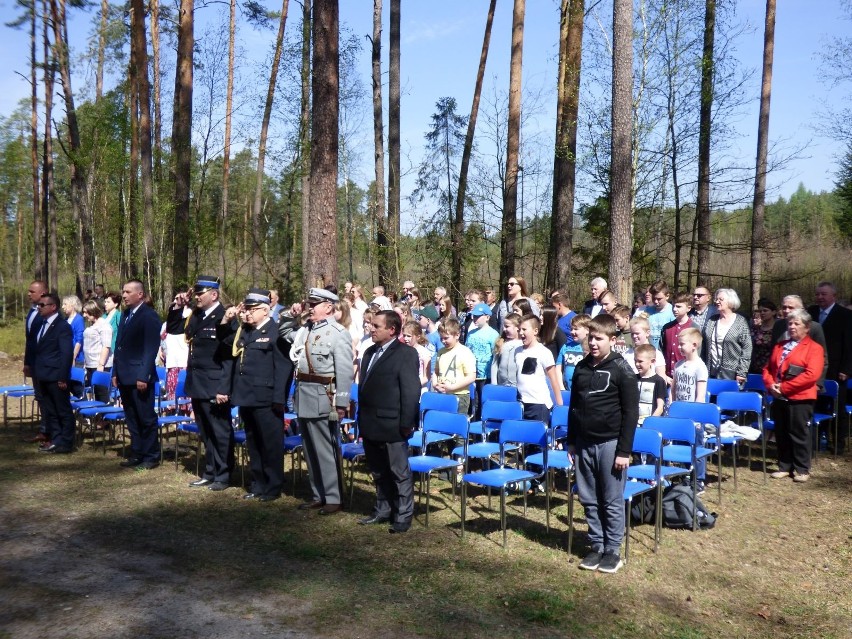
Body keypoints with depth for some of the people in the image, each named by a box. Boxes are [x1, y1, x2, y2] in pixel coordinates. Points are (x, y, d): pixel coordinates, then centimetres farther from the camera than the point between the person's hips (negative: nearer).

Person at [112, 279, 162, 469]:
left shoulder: (149, 316, -11)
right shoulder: (126, 314, 14)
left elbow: (151, 348, -16)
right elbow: (120, 345, 17)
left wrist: (143, 376, -20)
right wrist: (116, 372, 13)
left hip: (140, 377, -8)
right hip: (125, 377, 8)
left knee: (146, 418, 1)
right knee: (132, 419, 14)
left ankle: (151, 457, 11)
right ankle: (136, 454, 24)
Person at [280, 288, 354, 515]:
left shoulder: (338, 334, -11)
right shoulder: (307, 331, 11)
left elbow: (344, 372, -16)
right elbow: (285, 333, 31)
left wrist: (341, 403, -20)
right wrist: (289, 315, 12)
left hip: (324, 399, -8)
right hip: (304, 398, 8)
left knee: (326, 450, -1)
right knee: (311, 450, 14)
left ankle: (333, 498, 10)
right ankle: (318, 495, 26)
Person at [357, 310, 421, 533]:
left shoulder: (406, 354, -10)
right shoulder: (370, 352, 14)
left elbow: (411, 391, -14)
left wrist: (406, 424, -16)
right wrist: (362, 420, 16)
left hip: (392, 426, -8)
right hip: (371, 426, 8)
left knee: (399, 473, 4)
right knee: (378, 473, 18)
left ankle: (403, 516, 13)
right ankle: (383, 511, 31)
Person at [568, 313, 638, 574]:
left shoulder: (621, 370, -8)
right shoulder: (581, 368, 8)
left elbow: (631, 412, -9)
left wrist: (624, 451, -12)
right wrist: (571, 442, 14)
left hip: (610, 442, -5)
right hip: (584, 443, 5)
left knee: (612, 501, 3)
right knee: (589, 500, 10)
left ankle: (612, 550, 15)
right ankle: (597, 546, 22)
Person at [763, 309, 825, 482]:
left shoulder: (814, 348, -6)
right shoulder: (779, 346, 15)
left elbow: (812, 374, -18)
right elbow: (767, 369, 15)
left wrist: (784, 387, -18)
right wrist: (771, 385, -6)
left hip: (800, 399, -6)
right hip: (779, 398, 6)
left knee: (800, 435, 2)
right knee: (781, 434, 12)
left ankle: (802, 469, 14)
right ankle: (784, 467, 22)